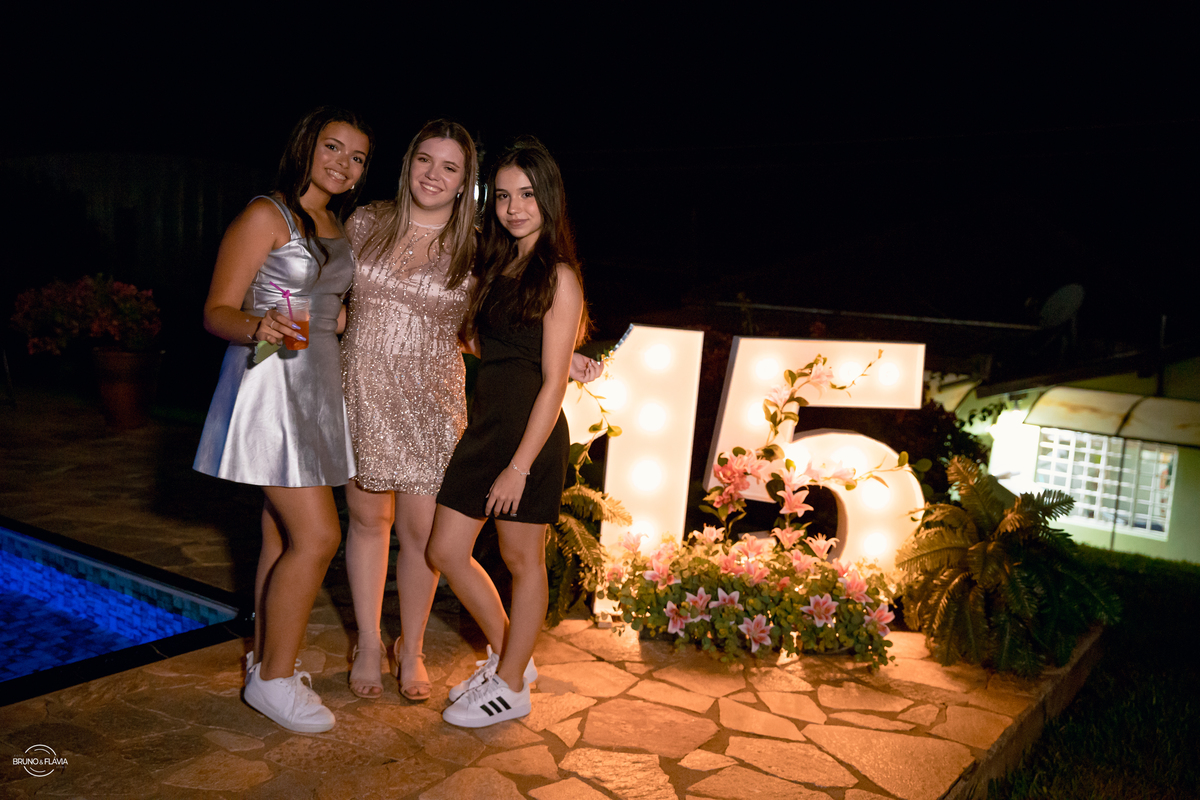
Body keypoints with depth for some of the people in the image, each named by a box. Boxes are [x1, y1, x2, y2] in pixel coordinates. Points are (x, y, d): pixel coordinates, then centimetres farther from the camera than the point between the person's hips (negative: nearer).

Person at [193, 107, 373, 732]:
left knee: (283, 534, 12)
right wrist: (257, 327, -32)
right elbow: (217, 311, -12)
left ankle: (266, 657, 25)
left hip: (317, 383, 8)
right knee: (317, 535, -10)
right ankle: (273, 677, 5)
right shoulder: (266, 216, -8)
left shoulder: (337, 227, 16)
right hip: (271, 382, -8)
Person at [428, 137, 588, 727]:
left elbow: (554, 383, -14)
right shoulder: (495, 266, 12)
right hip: (484, 423, 8)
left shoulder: (559, 277, -10)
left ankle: (511, 686, 25)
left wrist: (519, 466, -17)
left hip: (531, 432, -7)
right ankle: (506, 653, 31)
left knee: (521, 560, 7)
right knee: (446, 551, 10)